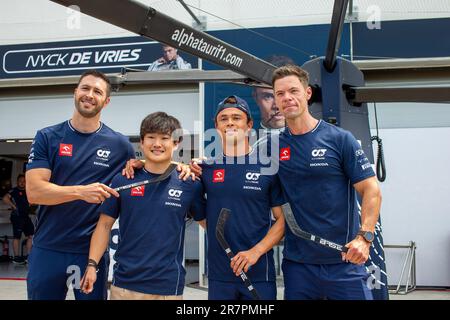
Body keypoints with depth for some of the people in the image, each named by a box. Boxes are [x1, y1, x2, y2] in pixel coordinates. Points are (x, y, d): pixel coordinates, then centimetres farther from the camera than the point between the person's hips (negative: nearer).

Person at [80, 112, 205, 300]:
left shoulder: (189, 185, -1)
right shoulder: (122, 181, 2)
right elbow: (105, 225, 4)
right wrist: (92, 264, -3)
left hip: (168, 285, 0)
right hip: (125, 282, 1)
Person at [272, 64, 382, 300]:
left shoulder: (340, 139, -3)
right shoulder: (273, 146, 4)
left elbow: (371, 191, -5)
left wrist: (364, 237, -18)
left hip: (343, 260, -2)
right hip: (296, 263, 3)